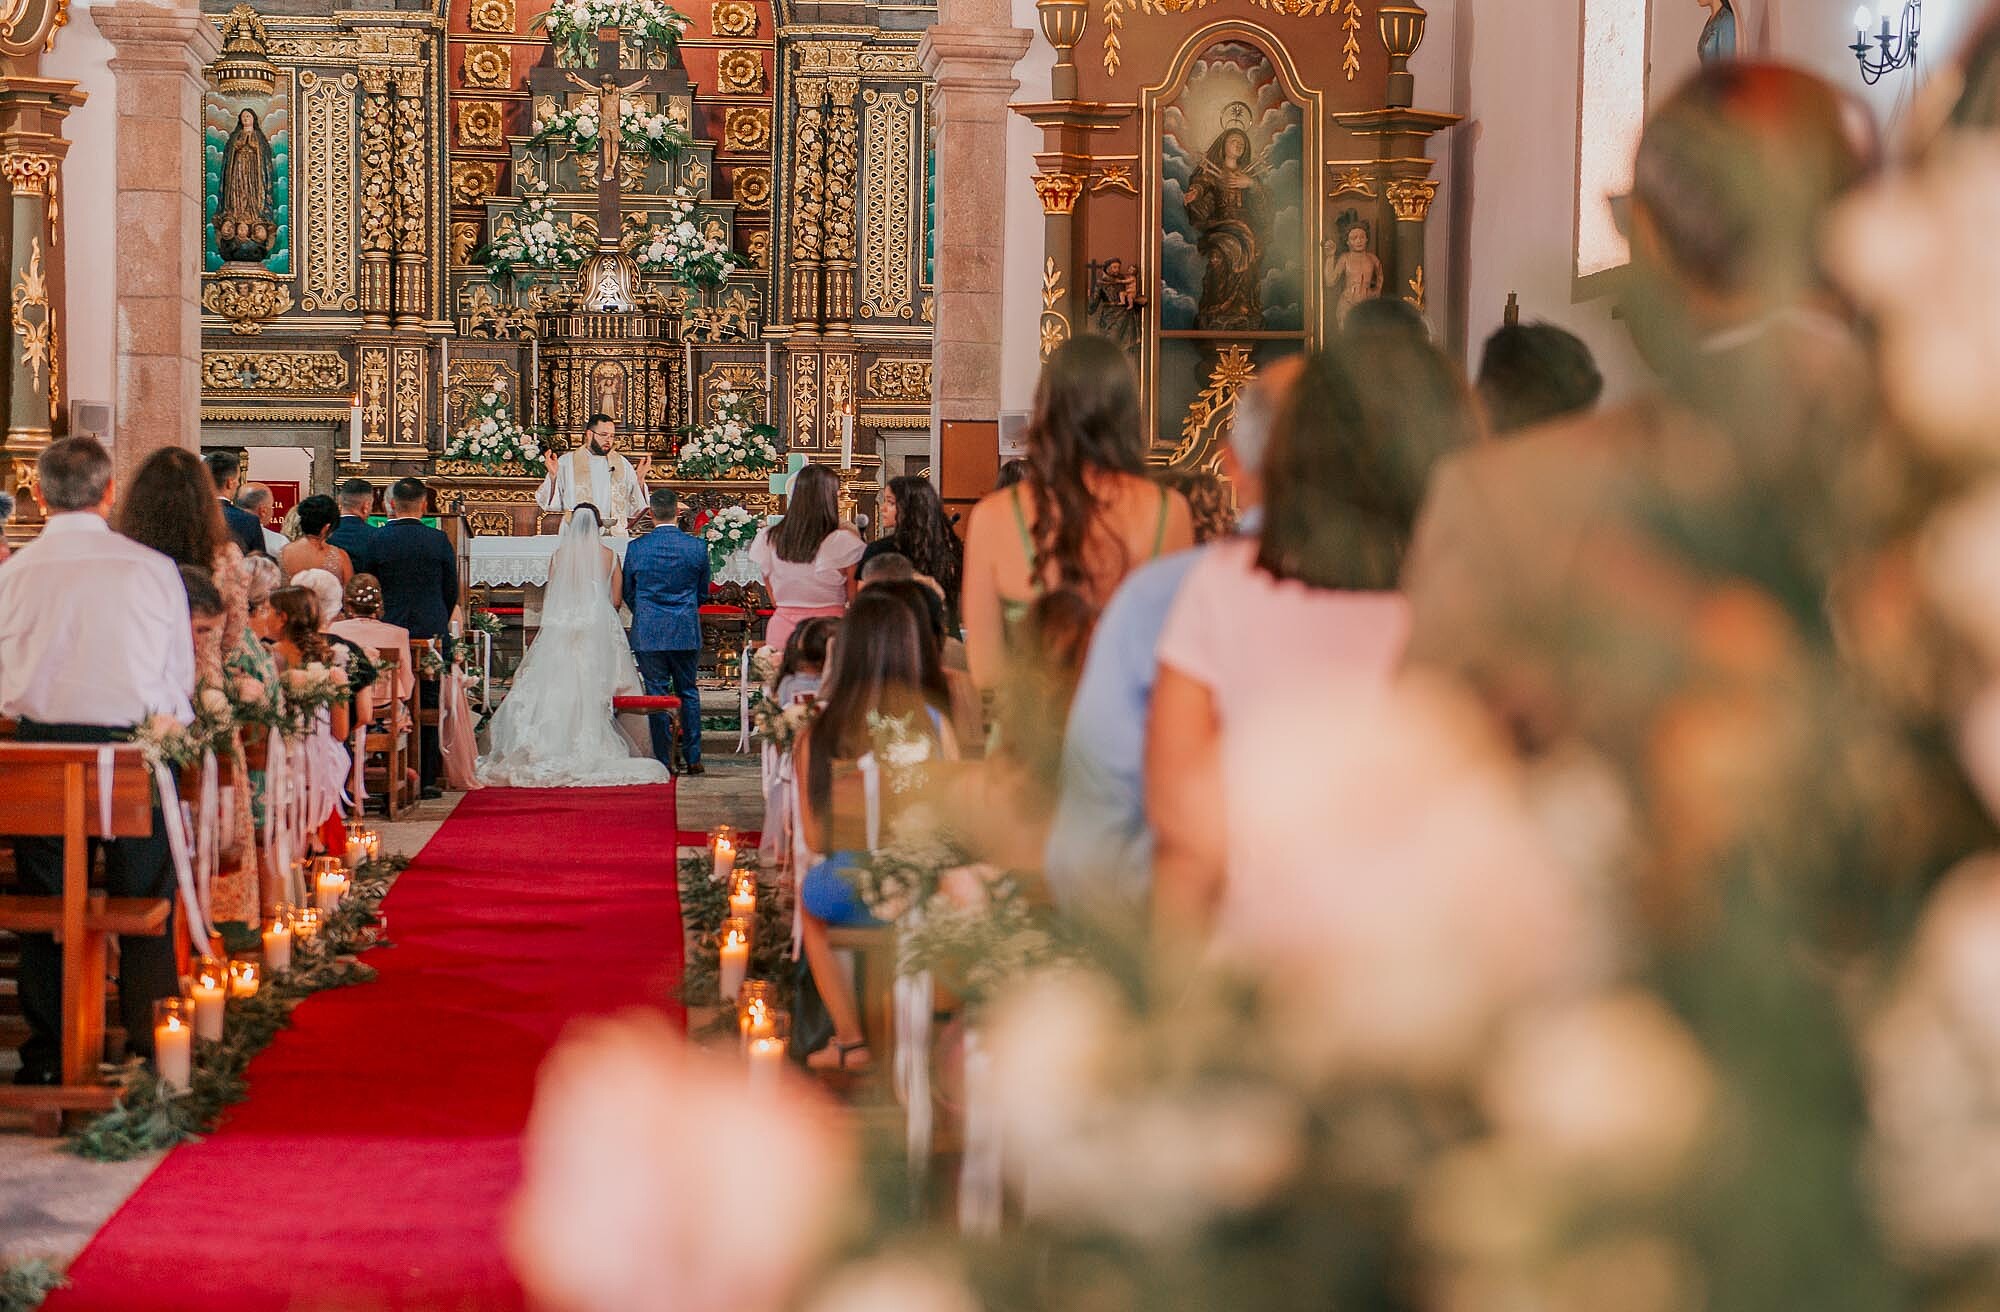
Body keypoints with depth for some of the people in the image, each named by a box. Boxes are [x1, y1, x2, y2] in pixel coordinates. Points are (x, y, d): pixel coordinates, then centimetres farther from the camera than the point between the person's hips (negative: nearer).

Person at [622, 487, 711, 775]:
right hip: (686, 632, 1)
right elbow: (703, 591, 7)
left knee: (656, 694, 4)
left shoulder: (636, 548, -5)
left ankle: (663, 760, 5)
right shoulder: (697, 547, -4)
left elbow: (628, 593, 6)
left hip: (648, 633, -1)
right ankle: (693, 759, 9)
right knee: (689, 693, 9)